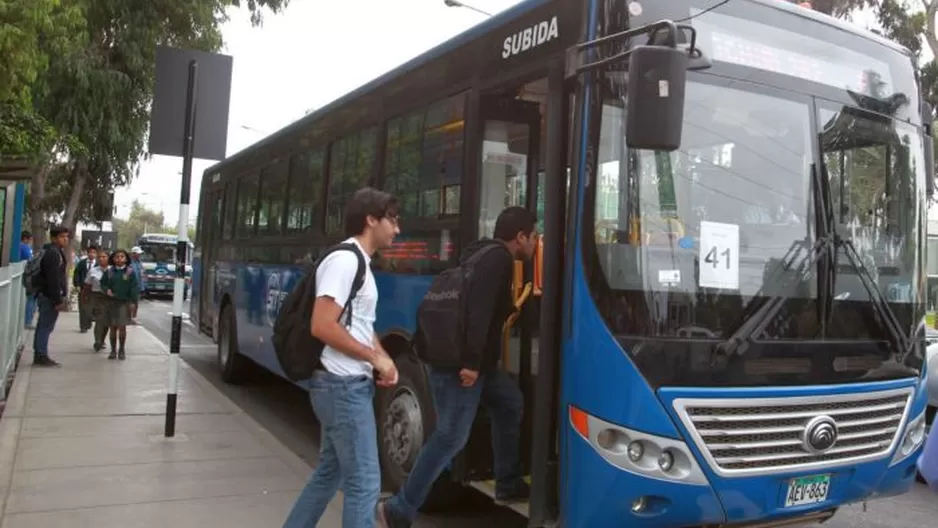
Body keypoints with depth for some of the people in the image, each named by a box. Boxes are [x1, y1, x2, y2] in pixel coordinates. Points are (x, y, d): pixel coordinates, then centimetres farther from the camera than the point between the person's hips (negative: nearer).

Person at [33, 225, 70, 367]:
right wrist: (58, 300, -23)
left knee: (43, 326, 13)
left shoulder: (50, 252, 19)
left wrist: (58, 298, 23)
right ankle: (42, 356, -5)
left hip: (45, 295, 11)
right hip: (50, 296, -11)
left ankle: (38, 355, 18)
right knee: (46, 326, -7)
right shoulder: (54, 253, -15)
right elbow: (53, 279, -22)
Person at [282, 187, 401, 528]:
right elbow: (322, 326, -24)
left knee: (330, 473, 19)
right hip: (344, 386, -10)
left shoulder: (360, 264, 15)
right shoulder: (344, 260, -16)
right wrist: (376, 358, -16)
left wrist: (384, 359, 5)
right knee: (364, 482, -4)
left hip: (346, 385, 10)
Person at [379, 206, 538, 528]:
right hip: (458, 362, -11)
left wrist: (509, 309, 34)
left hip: (467, 359, 11)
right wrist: (471, 362, -29)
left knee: (510, 403, 22)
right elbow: (478, 311, -26)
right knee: (451, 437, -6)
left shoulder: (487, 256, 16)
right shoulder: (499, 260, -14)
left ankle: (508, 485, 32)